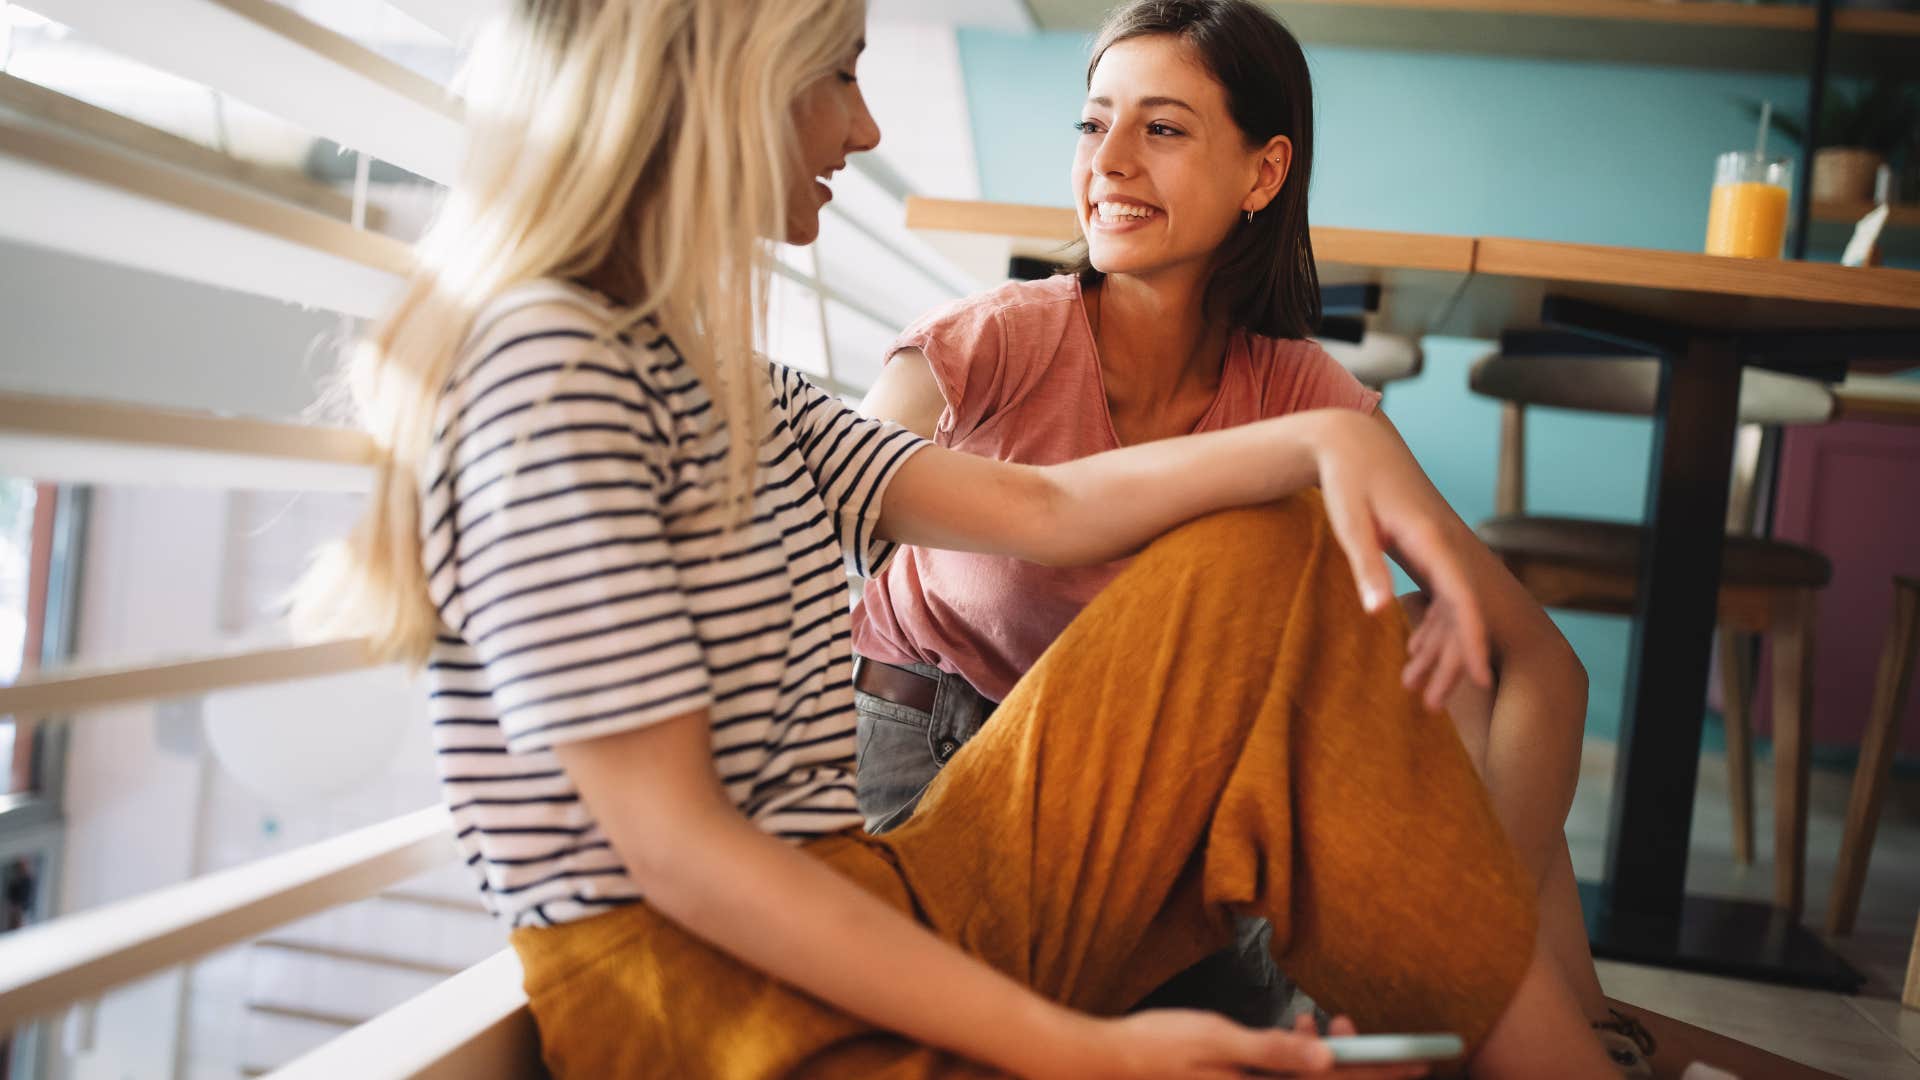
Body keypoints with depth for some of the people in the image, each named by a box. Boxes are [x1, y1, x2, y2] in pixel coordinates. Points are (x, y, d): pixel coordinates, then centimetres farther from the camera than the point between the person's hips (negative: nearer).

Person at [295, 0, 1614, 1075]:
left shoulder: (726, 382, 15)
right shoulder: (548, 357, -15)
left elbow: (1044, 509, 8)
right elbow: (673, 847, -20)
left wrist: (1324, 438, -7)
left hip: (877, 915, 9)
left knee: (1260, 568, 3)